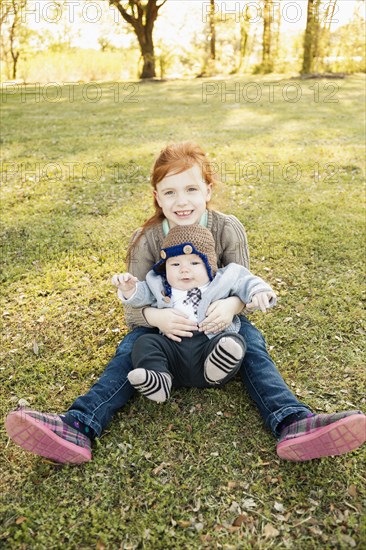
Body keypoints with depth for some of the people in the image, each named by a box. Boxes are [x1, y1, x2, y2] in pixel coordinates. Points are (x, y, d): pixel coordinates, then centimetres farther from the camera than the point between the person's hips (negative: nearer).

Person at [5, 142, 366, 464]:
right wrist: (156, 317, -39)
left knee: (252, 346, -25)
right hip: (163, 322, 0)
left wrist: (231, 305, -35)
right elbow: (132, 308, -14)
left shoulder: (228, 230, -15)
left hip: (219, 319, 0)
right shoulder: (146, 240, -15)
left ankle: (292, 424, -42)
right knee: (129, 350, -23)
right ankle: (77, 428, -36)